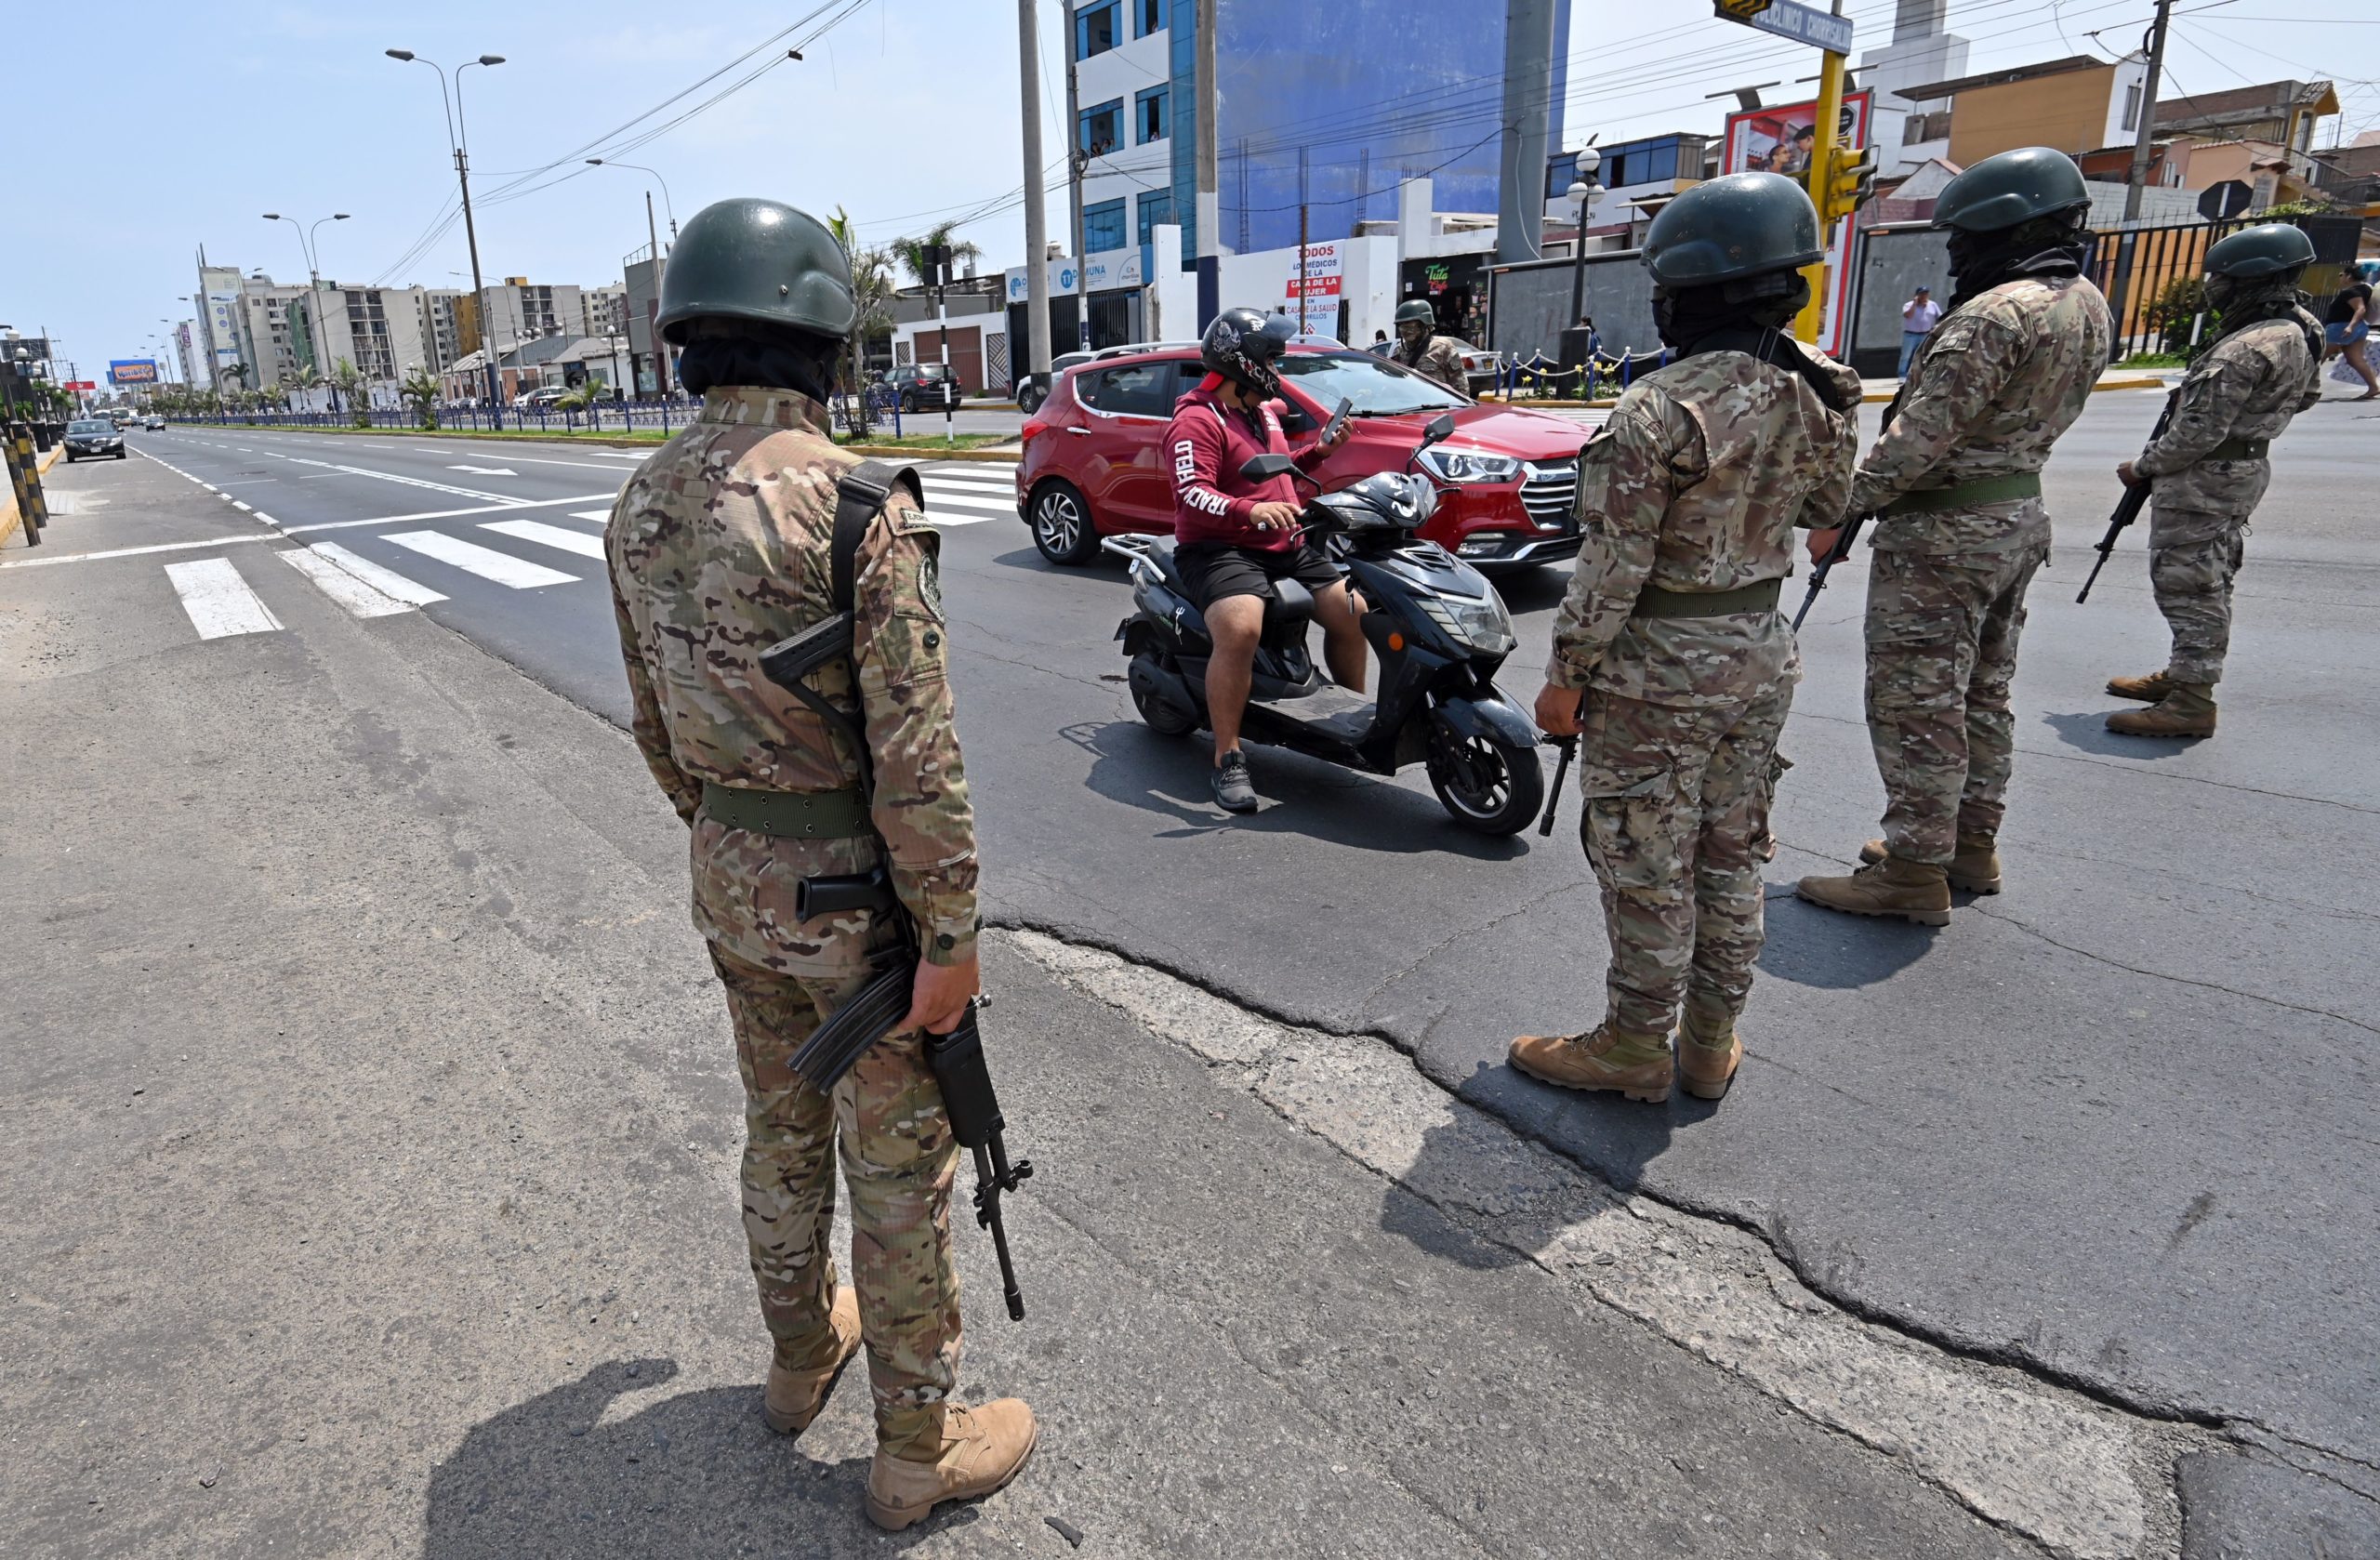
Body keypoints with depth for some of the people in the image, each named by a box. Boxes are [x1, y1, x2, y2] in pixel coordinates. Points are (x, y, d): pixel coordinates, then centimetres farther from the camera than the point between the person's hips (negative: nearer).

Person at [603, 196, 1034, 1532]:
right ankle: (920, 1447, 29)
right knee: (900, 1166, 9)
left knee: (783, 1130, 25)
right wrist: (953, 935, -16)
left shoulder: (644, 506, 2)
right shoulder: (853, 502, -22)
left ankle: (803, 1354, 48)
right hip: (857, 890, -7)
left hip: (731, 881, 7)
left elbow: (658, 729, 11)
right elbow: (916, 753, -24)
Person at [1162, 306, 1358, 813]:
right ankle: (1228, 758, -26)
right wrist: (1249, 511, -42)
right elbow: (1191, 494, -26)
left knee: (1352, 612, 6)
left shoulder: (1263, 410, 18)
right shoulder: (1197, 420, -12)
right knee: (1240, 630, -35)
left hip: (1286, 545, 9)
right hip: (1220, 549, -9)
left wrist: (1321, 449, 17)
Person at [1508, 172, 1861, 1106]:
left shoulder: (1655, 414, -21)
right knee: (1730, 857, 17)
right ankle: (1711, 1044, 30)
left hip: (1659, 669, -7)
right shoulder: (1821, 397, 2)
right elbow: (1829, 509, 18)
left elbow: (1612, 569, -20)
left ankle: (1634, 1049, 20)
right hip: (1761, 652, 7)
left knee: (1646, 868, 6)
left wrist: (1566, 676, -10)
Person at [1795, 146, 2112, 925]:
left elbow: (1922, 435, -22)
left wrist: (1842, 508, -15)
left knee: (1915, 703, -4)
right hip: (2018, 516, 10)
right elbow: (2035, 417, 13)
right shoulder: (2089, 308, 11)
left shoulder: (1995, 314, -20)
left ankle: (1913, 873, 1)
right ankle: (1972, 845, 29)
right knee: (1982, 693, 17)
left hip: (1942, 532, -10)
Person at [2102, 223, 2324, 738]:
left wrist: (2143, 467, -11)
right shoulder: (2305, 331, 6)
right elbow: (2307, 395, 22)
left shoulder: (2245, 351, -24)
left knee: (2187, 584, -7)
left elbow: (2199, 433, -24)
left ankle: (2191, 702, -5)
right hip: (2243, 470, 10)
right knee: (2208, 581, 18)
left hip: (2202, 480, -10)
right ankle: (2183, 675, 31)